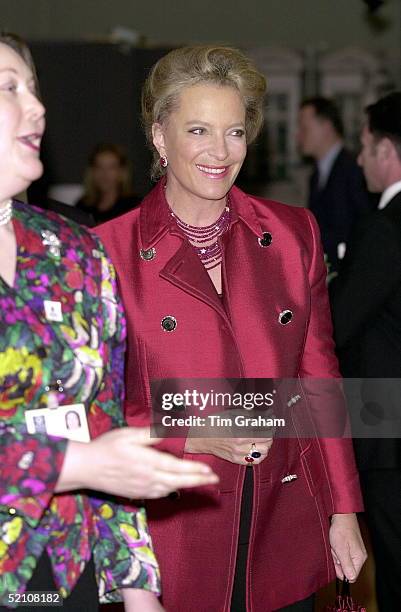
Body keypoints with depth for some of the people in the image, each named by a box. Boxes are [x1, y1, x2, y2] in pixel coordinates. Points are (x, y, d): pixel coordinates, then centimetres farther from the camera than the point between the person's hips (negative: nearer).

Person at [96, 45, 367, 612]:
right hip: (170, 536, -2)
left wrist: (344, 512, 4)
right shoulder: (108, 251, -6)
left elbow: (319, 375, 7)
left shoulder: (293, 233, 4)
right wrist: (194, 438, -17)